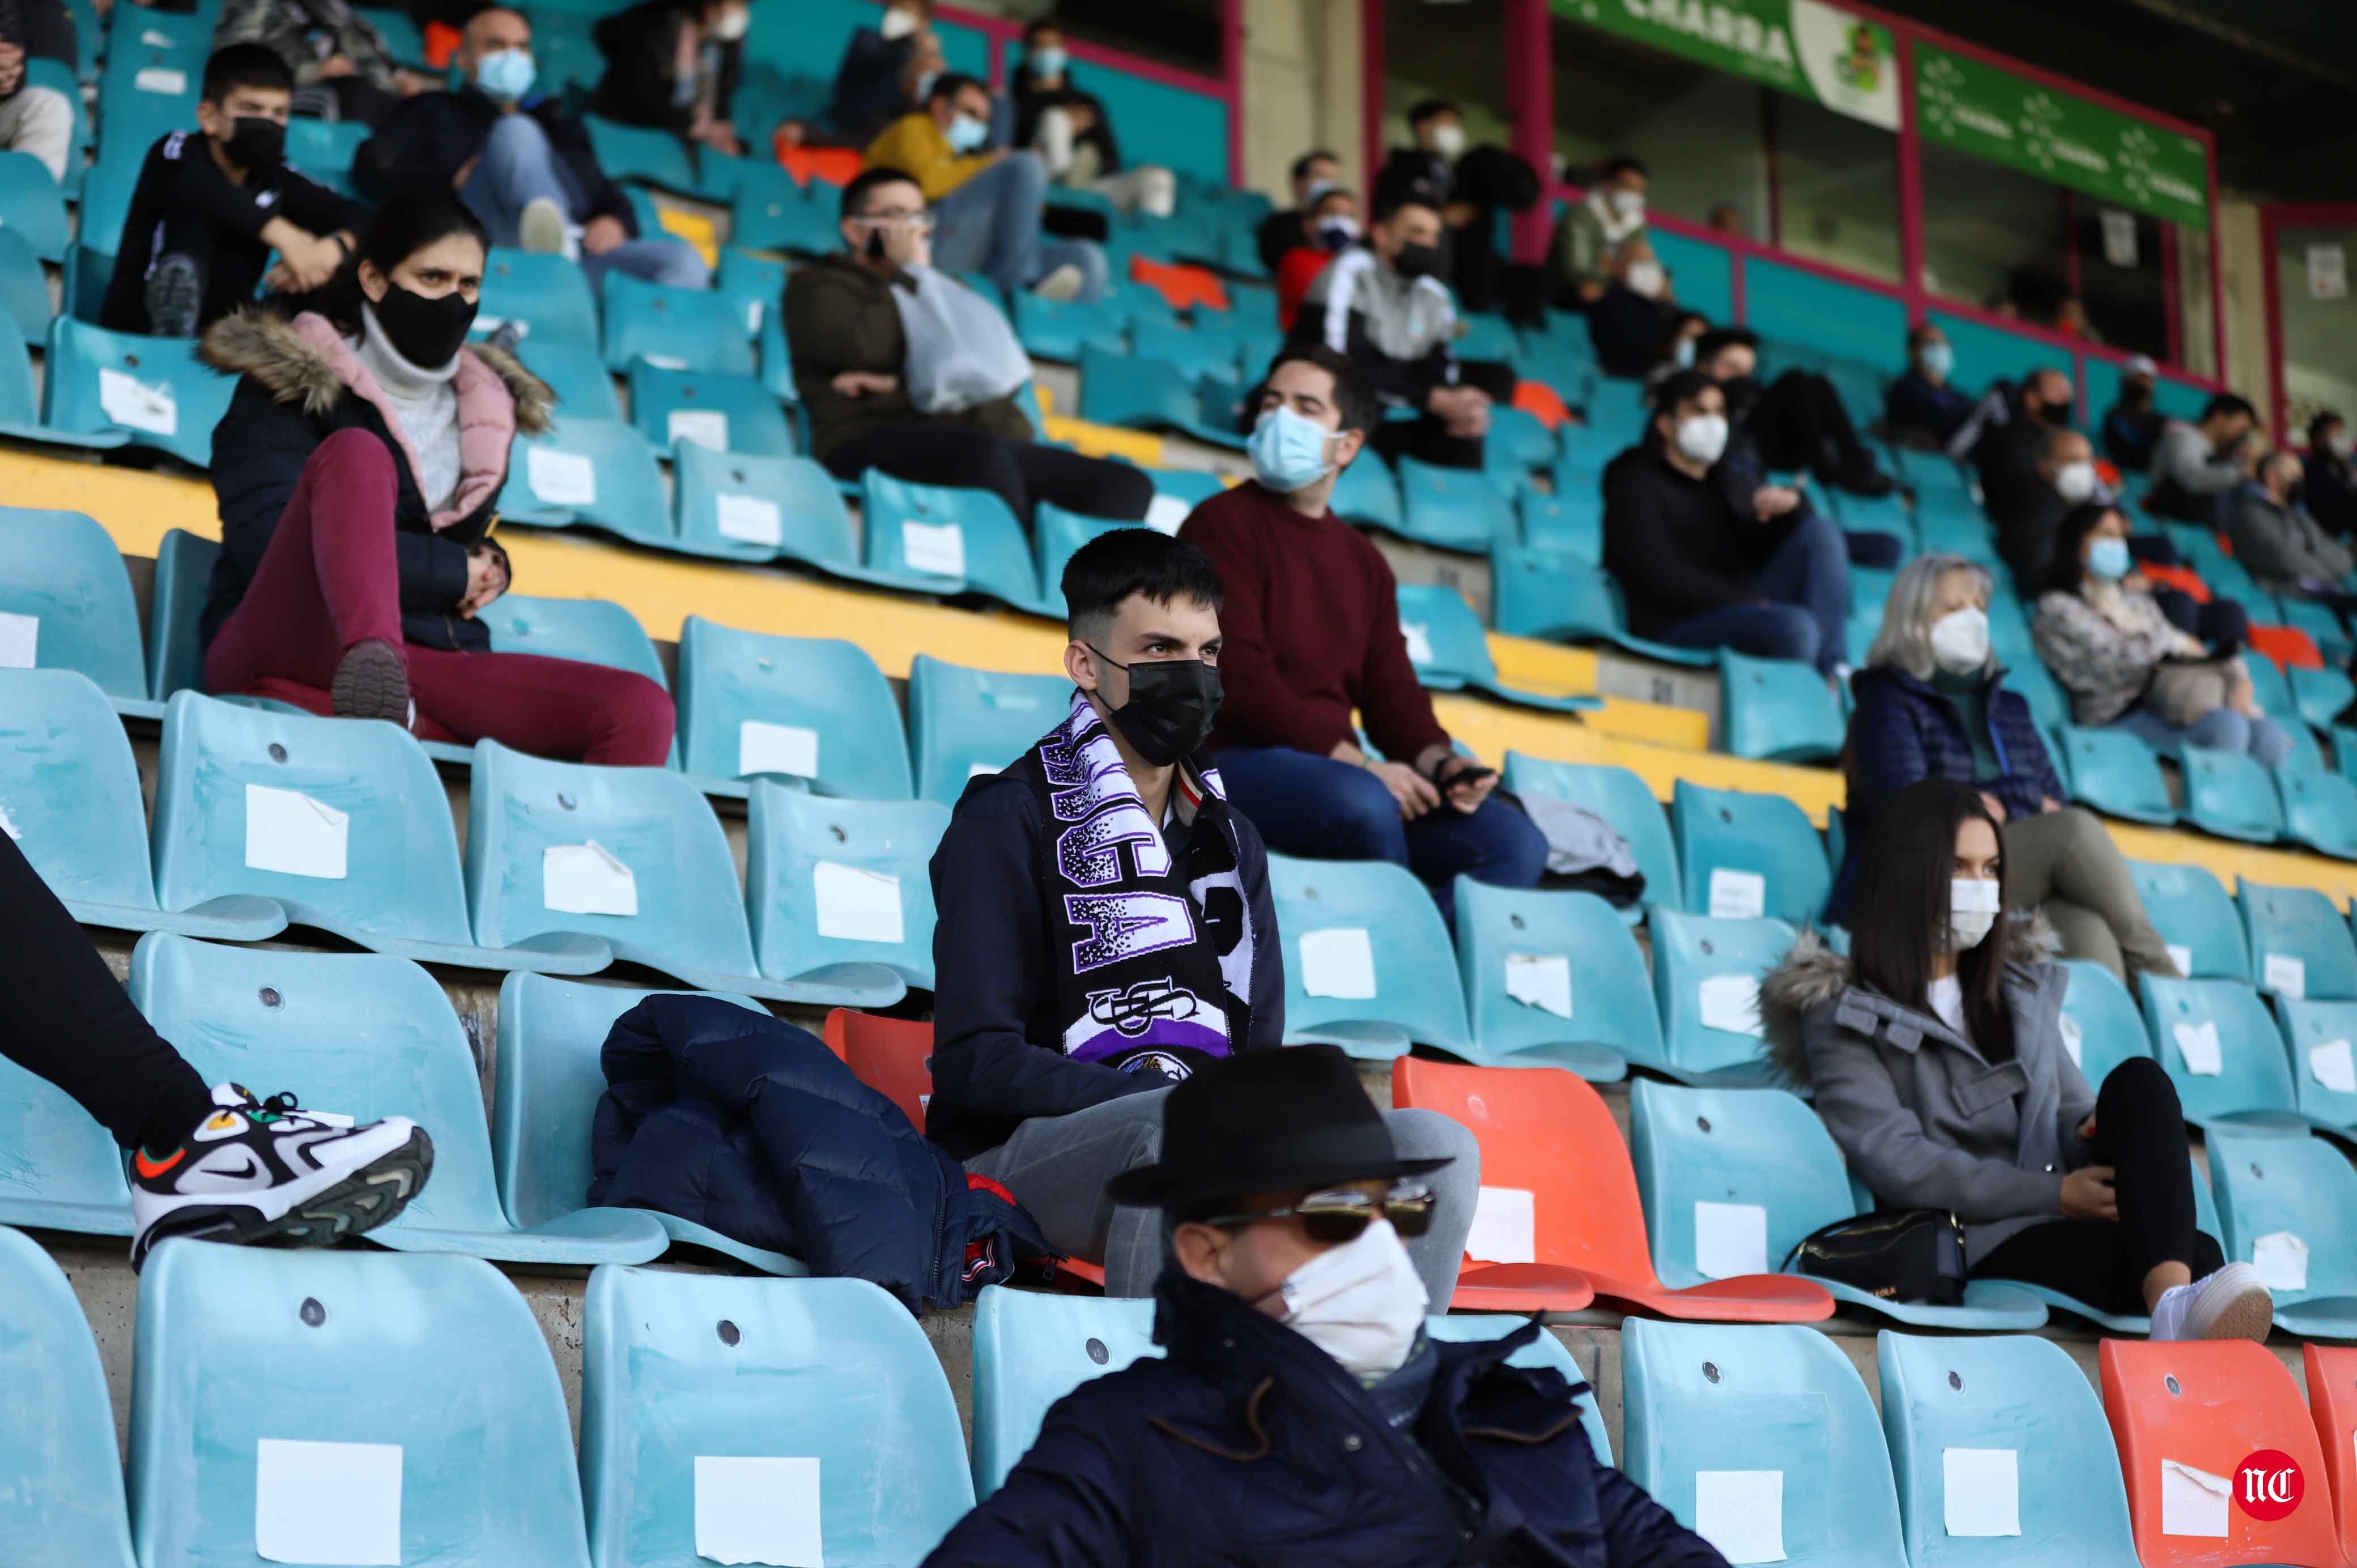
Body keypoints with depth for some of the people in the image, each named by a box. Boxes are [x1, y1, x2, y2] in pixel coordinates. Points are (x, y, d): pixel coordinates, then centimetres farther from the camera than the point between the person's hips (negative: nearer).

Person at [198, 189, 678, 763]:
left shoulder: (484, 408, 21)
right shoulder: (289, 385, 4)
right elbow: (268, 540, -10)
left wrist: (487, 570, 5)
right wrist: (454, 572, -5)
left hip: (428, 667, 5)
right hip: (283, 647, -4)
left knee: (641, 710, -22)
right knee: (356, 453, -30)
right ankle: (372, 657, -57)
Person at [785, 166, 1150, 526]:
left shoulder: (944, 289, 32)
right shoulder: (818, 287, 16)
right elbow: (870, 348, -8)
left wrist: (898, 384, -4)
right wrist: (910, 272, 8)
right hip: (880, 441, -6)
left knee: (1126, 485, -20)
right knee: (984, 455, -41)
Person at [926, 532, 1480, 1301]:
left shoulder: (1229, 837, 20)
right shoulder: (1009, 820, 0)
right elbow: (976, 1061, -9)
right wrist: (1180, 1106, -19)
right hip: (1023, 1151, -6)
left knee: (1435, 1145, -18)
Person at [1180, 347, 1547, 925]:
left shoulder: (1363, 562, 19)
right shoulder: (1224, 525, -3)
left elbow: (1393, 696, 15)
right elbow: (1241, 680, -15)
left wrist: (1441, 762, -7)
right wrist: (1358, 762, -20)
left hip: (1335, 773, 7)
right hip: (1236, 763, -7)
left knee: (1513, 838, -9)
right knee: (1363, 804, -36)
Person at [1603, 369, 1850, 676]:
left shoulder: (1722, 486, 25)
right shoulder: (1636, 482, 3)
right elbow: (1661, 578, -13)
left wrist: (1789, 503, -8)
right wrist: (1748, 601, -18)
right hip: (1678, 626, -7)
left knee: (1821, 530, -10)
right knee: (1795, 626, -34)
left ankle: (1831, 672, -21)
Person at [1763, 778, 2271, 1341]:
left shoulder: (2024, 990, 27)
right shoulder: (1842, 1017, 4)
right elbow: (1894, 1162, -9)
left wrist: (2093, 1131, -6)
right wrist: (2055, 1194, -17)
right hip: (1977, 1242, -6)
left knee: (2139, 1079, -28)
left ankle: (2176, 1303, -52)